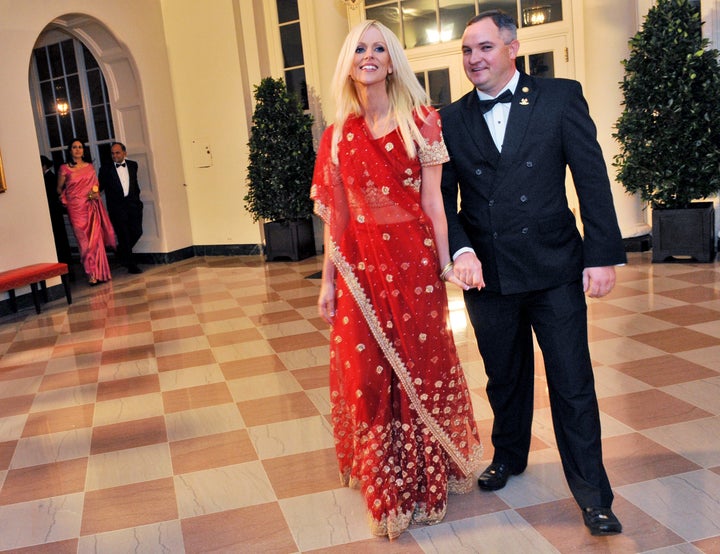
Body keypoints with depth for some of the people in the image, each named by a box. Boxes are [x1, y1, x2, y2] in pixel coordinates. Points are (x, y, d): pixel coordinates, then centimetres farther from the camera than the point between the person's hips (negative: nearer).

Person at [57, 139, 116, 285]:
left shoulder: (90, 166, 11)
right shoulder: (64, 168, 2)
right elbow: (59, 189, 11)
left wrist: (95, 193, 2)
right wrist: (65, 198, 0)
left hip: (92, 207, 3)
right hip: (76, 208, -3)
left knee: (96, 239, 0)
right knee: (84, 241, -3)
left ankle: (100, 272, 8)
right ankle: (91, 274, 0)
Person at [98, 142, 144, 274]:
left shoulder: (132, 165, 12)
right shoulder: (106, 168, 1)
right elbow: (100, 186, 1)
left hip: (132, 204, 3)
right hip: (116, 207, -3)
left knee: (137, 232, -2)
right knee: (123, 235, -1)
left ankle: (122, 252, 27)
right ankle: (131, 265, 7)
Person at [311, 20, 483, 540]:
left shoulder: (420, 122, 1)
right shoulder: (338, 136, 7)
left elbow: (432, 199, -2)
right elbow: (334, 213, 7)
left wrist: (446, 264, -6)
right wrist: (327, 280, 5)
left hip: (412, 259, -2)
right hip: (360, 265, 2)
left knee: (422, 363, 7)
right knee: (365, 370, 6)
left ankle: (430, 475, 29)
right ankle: (386, 483, 26)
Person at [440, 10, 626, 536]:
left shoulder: (561, 97, -2)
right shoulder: (451, 120, 4)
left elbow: (592, 178, -4)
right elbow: (444, 199, 3)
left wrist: (603, 254, -8)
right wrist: (460, 250, -15)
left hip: (555, 269, -2)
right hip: (487, 272, 2)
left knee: (573, 383, 3)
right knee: (504, 377, 18)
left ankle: (593, 495, 18)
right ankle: (509, 456, 41)